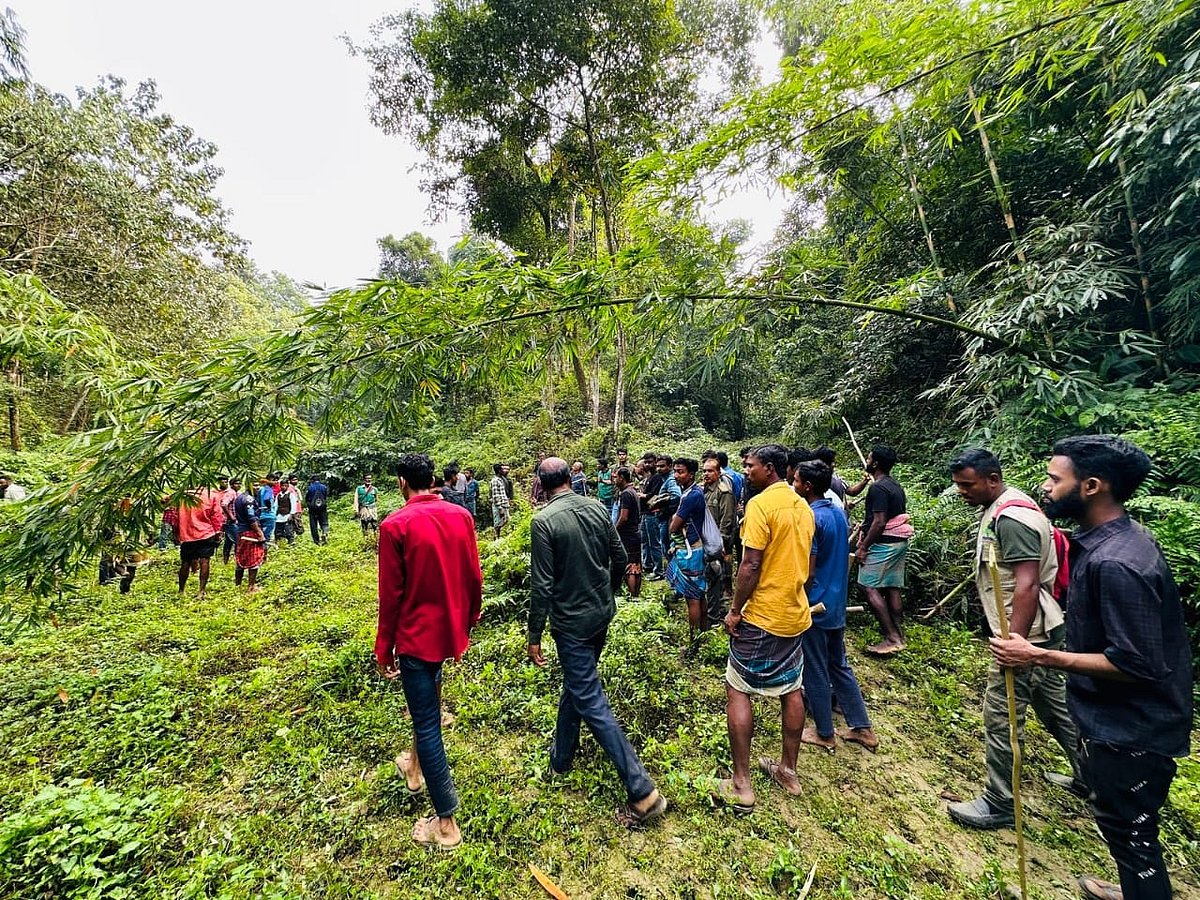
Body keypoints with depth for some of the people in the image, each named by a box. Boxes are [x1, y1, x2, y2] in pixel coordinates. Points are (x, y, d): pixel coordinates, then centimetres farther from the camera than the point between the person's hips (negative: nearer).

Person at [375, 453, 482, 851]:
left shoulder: (396, 525, -17)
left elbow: (391, 594, -13)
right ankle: (417, 766, 51)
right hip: (452, 631, 6)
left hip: (416, 636, -5)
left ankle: (446, 823, 18)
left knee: (427, 724, 7)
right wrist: (469, 620, 17)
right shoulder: (461, 516, -5)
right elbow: (474, 578, 1)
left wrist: (384, 649, -1)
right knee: (428, 699, 31)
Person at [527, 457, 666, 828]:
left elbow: (542, 585, -19)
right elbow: (620, 560, 5)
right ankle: (561, 755, 44)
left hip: (571, 623, -7)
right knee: (576, 682, 25)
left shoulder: (543, 521, -19)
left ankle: (643, 792, 5)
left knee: (591, 702, 2)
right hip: (602, 614, 7)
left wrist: (534, 636, -9)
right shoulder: (598, 509, -3)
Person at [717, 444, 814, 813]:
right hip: (796, 613, 8)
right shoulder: (803, 506, 7)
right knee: (791, 690, 18)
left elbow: (751, 565, -21)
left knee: (737, 690, 4)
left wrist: (735, 610, -12)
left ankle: (741, 784, 11)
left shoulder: (760, 504, -18)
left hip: (762, 616, -8)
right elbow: (802, 560, 13)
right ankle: (787, 770, 32)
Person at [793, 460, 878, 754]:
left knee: (815, 672, 7)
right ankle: (862, 728, 29)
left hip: (814, 606, -9)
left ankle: (824, 734, 22)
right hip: (836, 603, 9)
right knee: (839, 666, 21)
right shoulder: (838, 512, 4)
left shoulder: (810, 519, -22)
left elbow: (807, 572, -21)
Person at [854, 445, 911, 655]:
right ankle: (897, 635, 17)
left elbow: (879, 522, -22)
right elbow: (897, 516, 18)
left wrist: (863, 547, -16)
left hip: (883, 544, -10)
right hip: (899, 542, 10)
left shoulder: (878, 488, -17)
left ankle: (891, 638, -6)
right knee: (892, 589, 12)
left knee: (871, 589, -6)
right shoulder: (895, 485, 13)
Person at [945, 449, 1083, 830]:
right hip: (1042, 632, 10)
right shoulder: (999, 509, 9)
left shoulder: (1011, 518, -23)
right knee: (1055, 706, 24)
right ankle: (1088, 779, 42)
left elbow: (1027, 585, -27)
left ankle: (999, 805, 15)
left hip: (1026, 636, -10)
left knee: (1000, 717, 1)